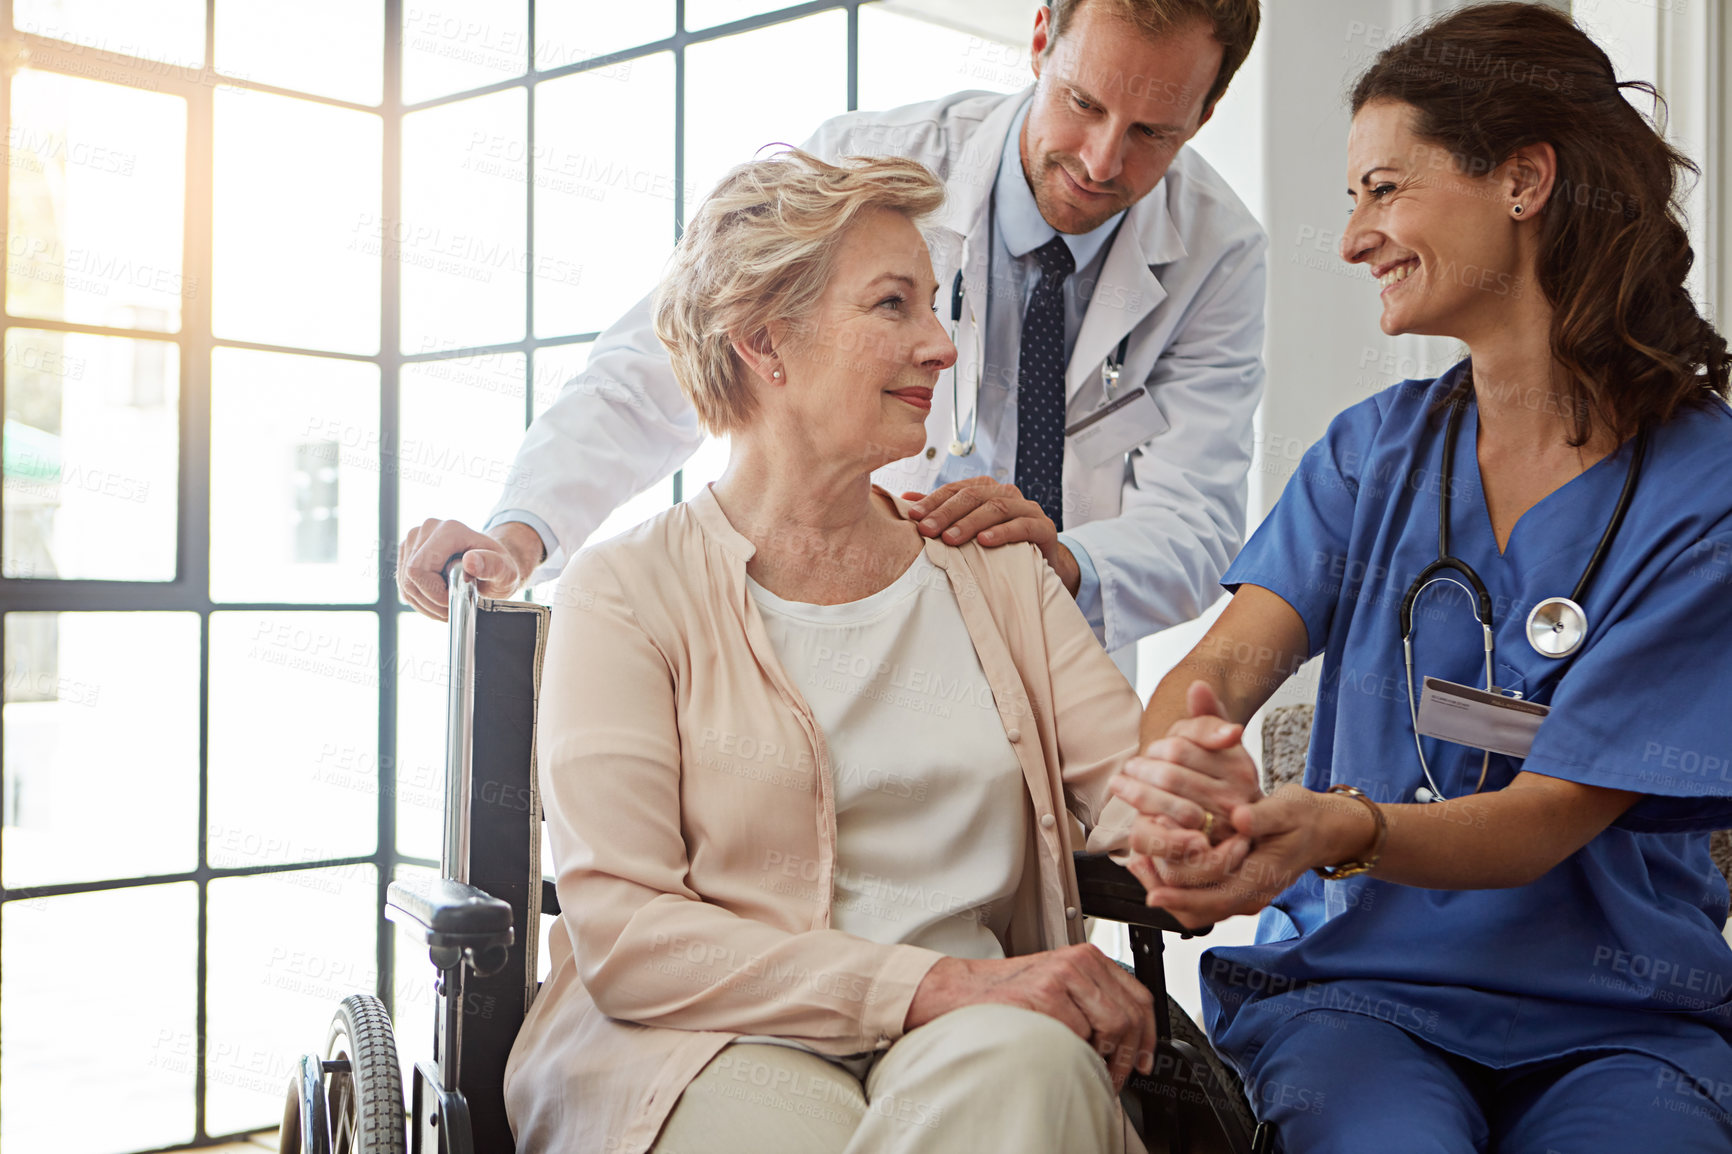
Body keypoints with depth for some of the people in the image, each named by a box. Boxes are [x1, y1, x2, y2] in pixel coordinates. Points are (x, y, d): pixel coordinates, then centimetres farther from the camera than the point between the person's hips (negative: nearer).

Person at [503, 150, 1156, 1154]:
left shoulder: (997, 576, 18)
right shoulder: (628, 593, 3)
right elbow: (622, 937, -8)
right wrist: (938, 983, -18)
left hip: (971, 1047, 3)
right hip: (703, 1051, -2)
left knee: (1031, 1062, -33)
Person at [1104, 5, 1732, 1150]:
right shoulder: (1374, 450, 7)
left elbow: (1553, 814, -13)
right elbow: (1222, 666, -7)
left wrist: (1339, 829, -33)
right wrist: (1180, 764, -32)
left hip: (1615, 1017, -1)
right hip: (1357, 982, 1)